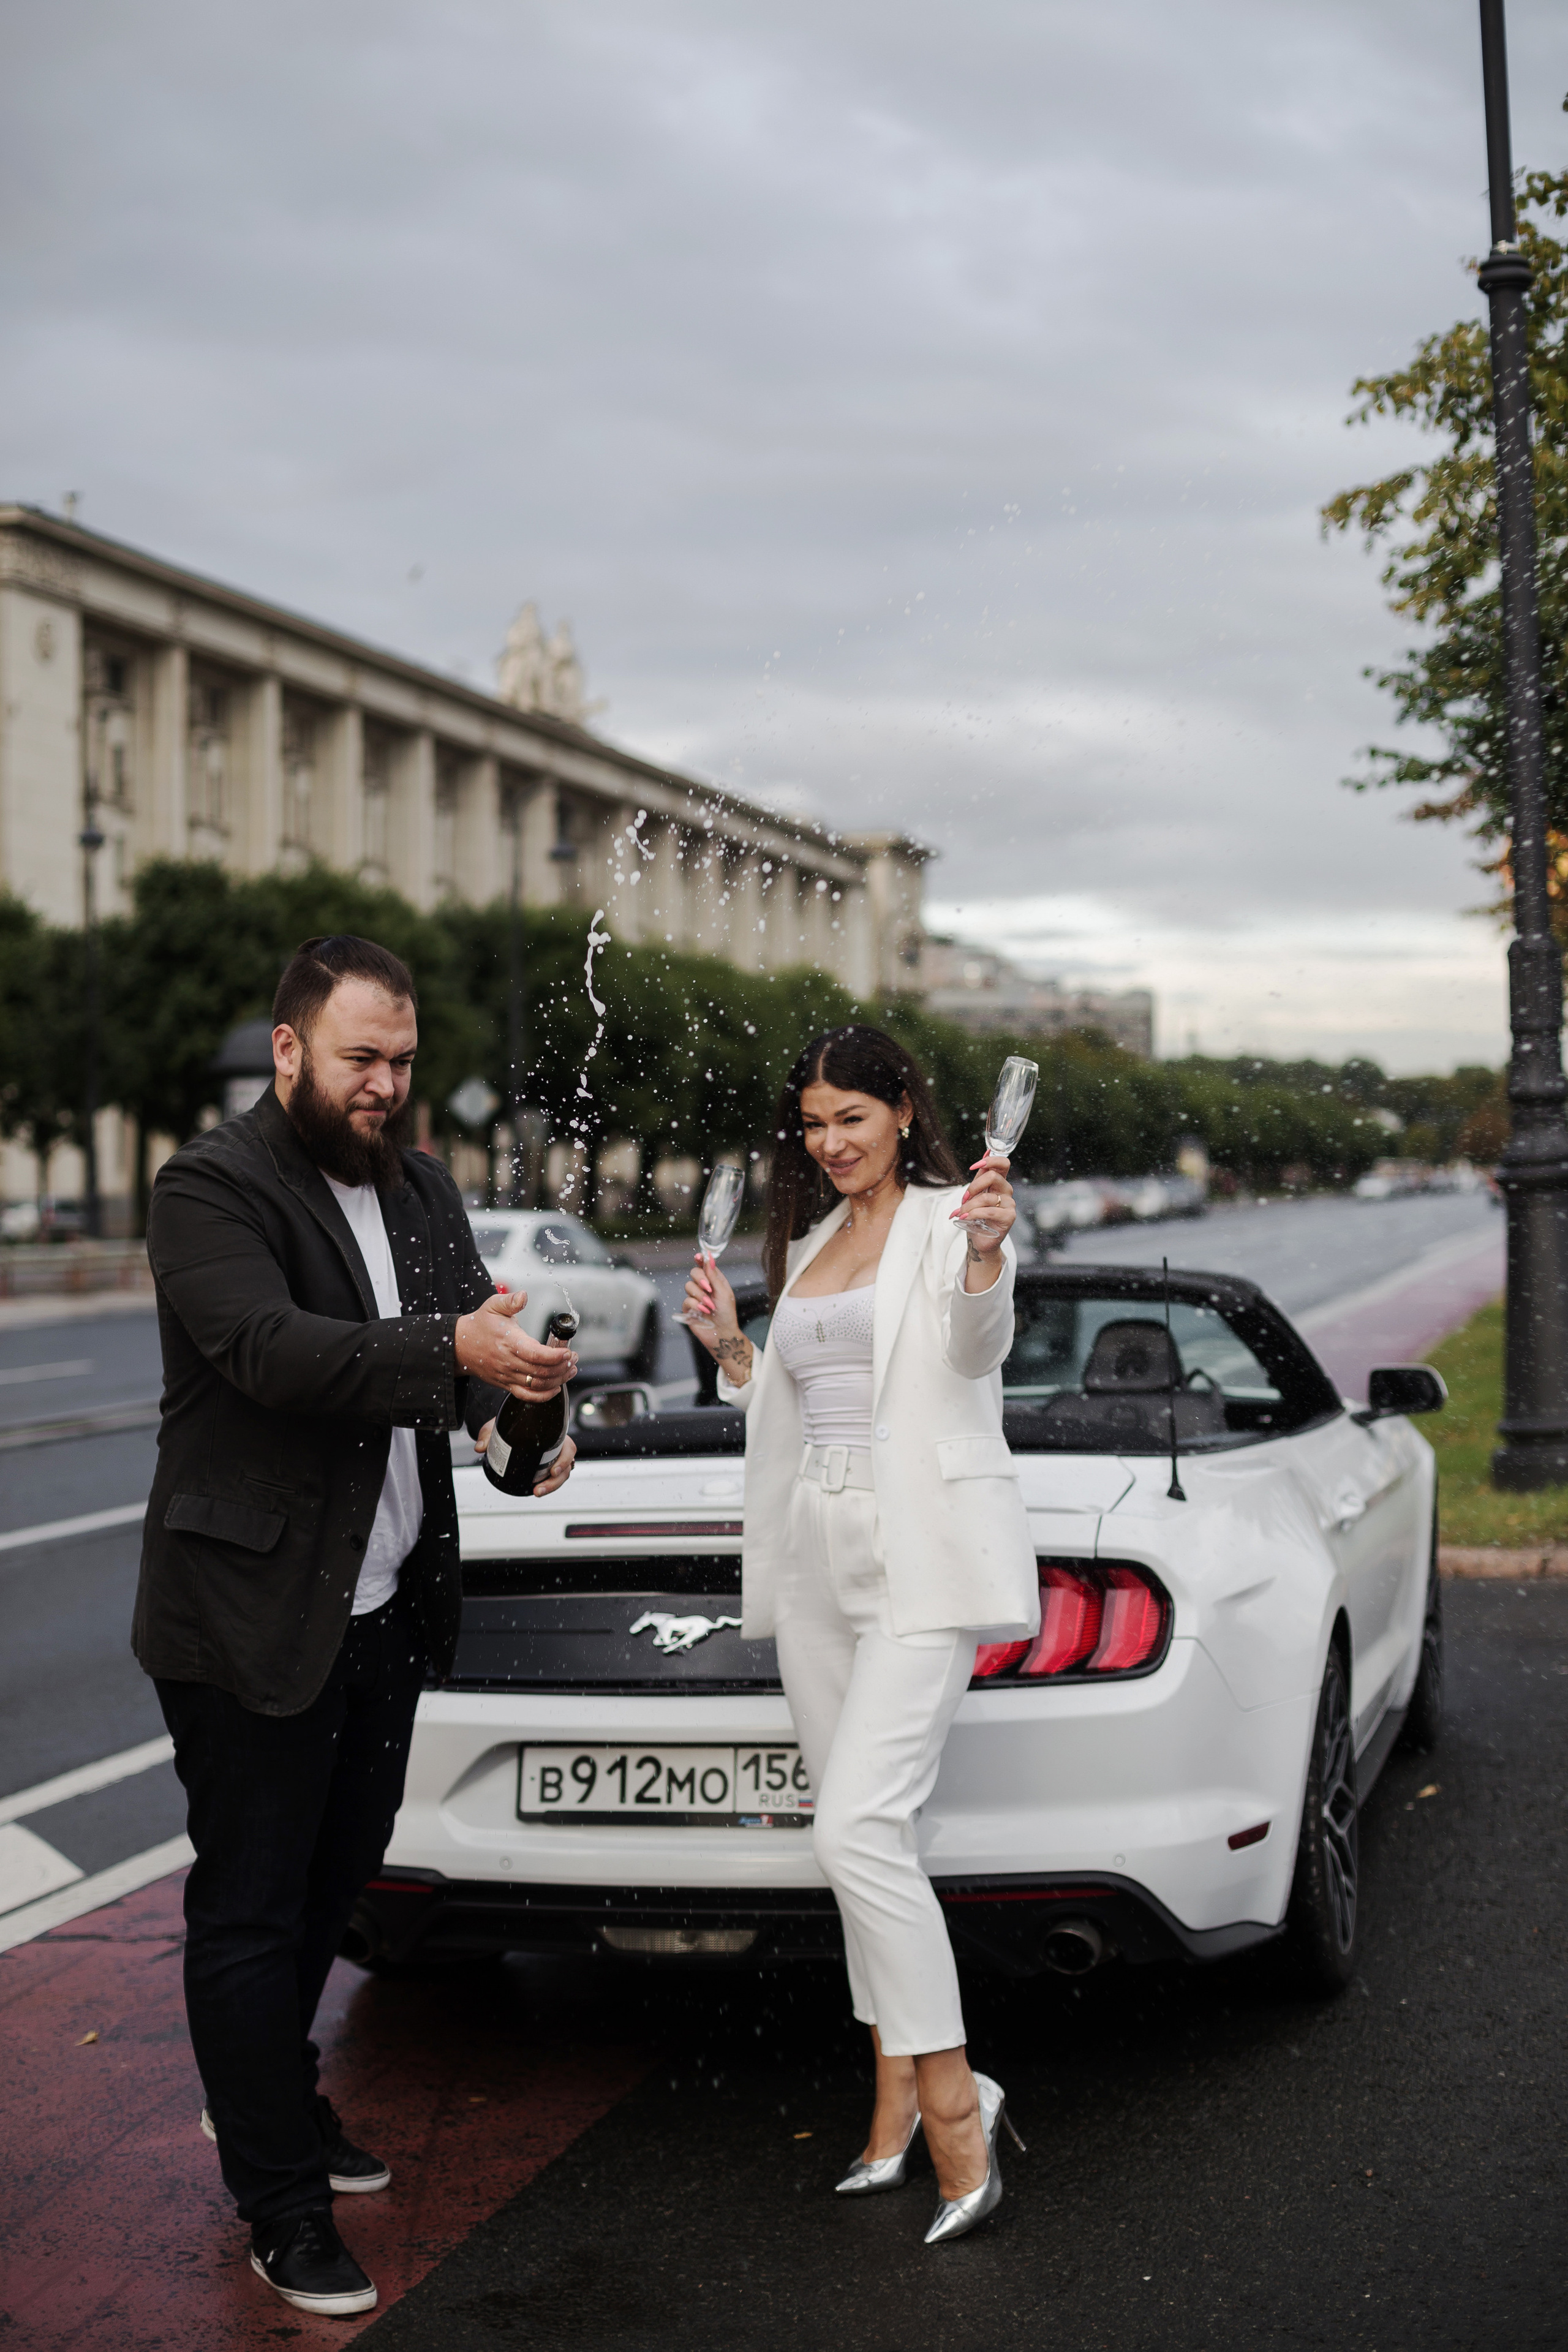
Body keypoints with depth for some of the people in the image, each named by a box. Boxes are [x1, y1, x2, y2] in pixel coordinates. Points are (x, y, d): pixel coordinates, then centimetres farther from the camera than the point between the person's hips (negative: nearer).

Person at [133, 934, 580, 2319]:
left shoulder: (420, 1187, 12)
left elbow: (472, 1339, 11)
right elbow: (269, 1346, -28)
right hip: (254, 1619, -7)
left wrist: (514, 1415, -13)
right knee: (250, 1914, 3)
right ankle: (283, 2209, 13)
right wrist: (452, 1349, -40)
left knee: (334, 1882, 19)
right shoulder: (212, 1189, -13)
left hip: (387, 1608, 8)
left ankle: (270, 2099, 40)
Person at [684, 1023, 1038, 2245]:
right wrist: (728, 1345, 7)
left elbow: (978, 1347, -21)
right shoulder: (808, 1242, 19)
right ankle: (898, 2108, 17)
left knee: (858, 1827, -18)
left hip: (923, 1553, -8)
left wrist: (987, 1258, -41)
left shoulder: (948, 1219, -3)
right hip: (815, 1550, 8)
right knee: (863, 1835, 9)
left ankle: (954, 2105, -9)